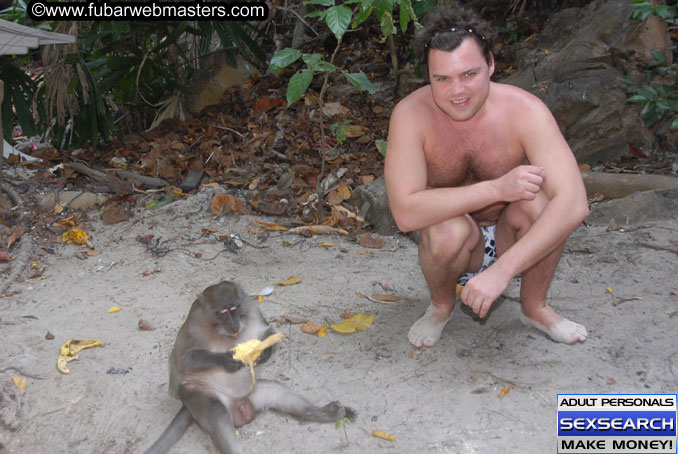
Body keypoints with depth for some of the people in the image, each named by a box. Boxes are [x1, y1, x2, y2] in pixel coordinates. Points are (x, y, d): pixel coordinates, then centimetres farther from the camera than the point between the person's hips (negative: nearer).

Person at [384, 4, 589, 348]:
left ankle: (534, 306, -2)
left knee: (540, 200, -31)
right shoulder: (411, 114, -24)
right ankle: (441, 306, 1)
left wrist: (501, 270, -44)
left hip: (512, 242, 1)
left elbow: (574, 204, -35)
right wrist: (497, 189, -37)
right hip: (457, 244, 0)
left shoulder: (524, 110, -24)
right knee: (447, 230, -35)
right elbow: (405, 213, -34)